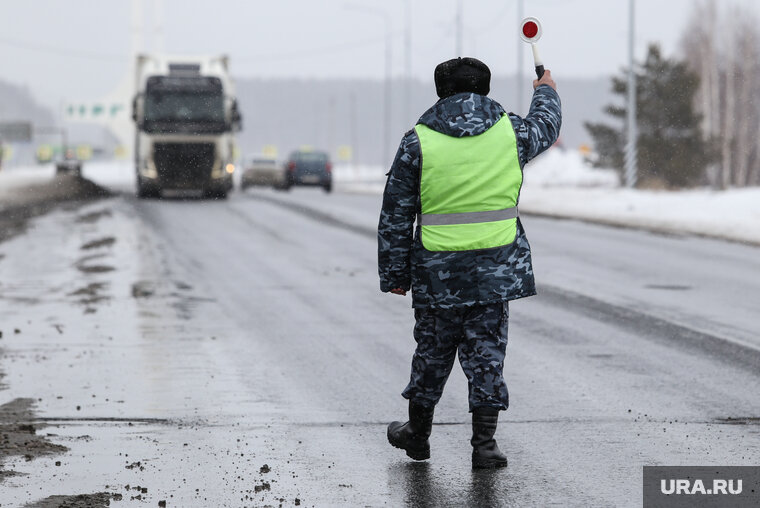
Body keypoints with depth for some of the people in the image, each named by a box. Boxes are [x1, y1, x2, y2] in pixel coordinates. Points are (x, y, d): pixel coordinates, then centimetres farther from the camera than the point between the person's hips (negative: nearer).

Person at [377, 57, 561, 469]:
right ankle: (484, 442, 2)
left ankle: (417, 431, 29)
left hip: (436, 271, 0)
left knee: (433, 350, 14)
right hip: (496, 268, 1)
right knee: (486, 352, 5)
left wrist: (394, 273, 7)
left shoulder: (418, 141, -4)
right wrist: (546, 93, 48)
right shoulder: (510, 131, 1)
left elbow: (396, 215, -1)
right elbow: (545, 127, 26)